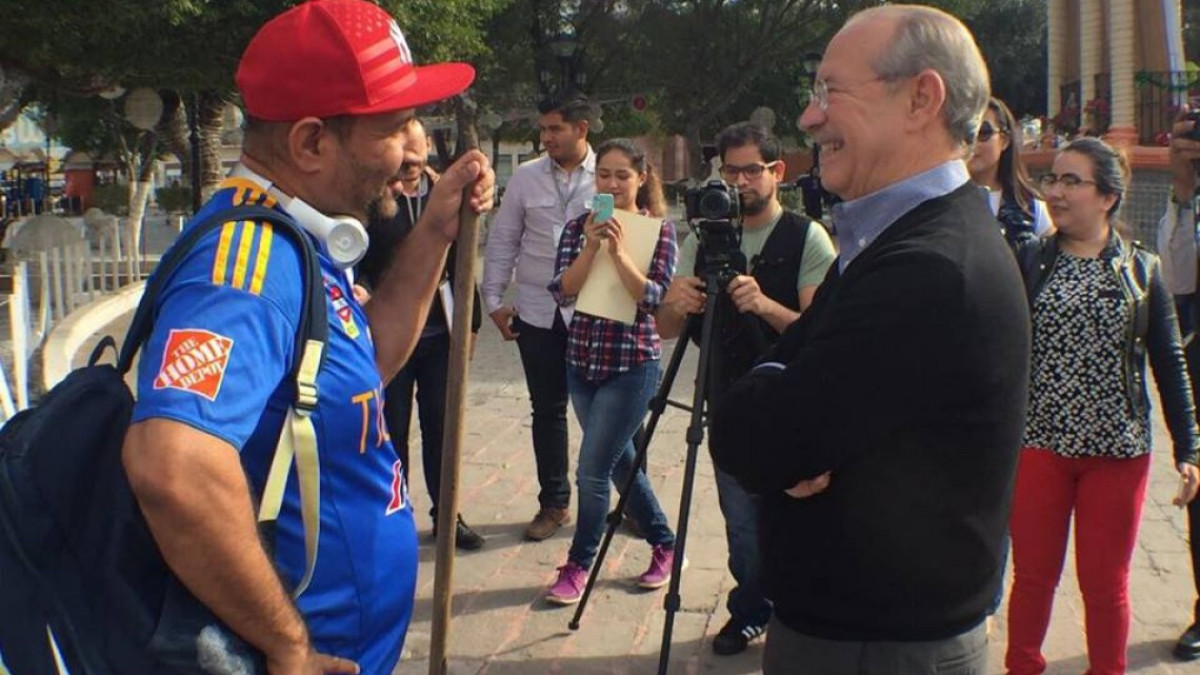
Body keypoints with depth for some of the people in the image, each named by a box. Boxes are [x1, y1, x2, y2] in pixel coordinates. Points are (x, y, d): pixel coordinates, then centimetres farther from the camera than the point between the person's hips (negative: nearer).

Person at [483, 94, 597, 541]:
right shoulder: (526, 177, 4)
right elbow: (502, 241, 9)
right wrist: (494, 300, 5)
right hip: (538, 314, 3)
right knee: (547, 410, 11)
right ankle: (553, 503, 25)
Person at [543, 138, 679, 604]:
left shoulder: (659, 229, -4)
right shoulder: (579, 227, 5)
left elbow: (653, 297, -14)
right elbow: (562, 292, -6)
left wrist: (620, 252, -24)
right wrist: (591, 247, -18)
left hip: (633, 363, -5)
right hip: (583, 360, 5)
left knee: (592, 470, -6)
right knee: (620, 462, 15)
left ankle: (579, 565, 12)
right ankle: (664, 544, 33)